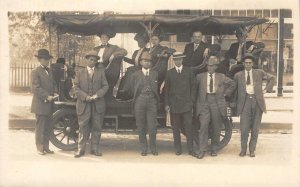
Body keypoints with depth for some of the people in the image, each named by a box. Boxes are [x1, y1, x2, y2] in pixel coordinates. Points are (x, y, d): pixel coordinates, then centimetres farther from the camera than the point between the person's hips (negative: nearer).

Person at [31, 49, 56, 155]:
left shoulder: (50, 71, 16)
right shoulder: (35, 72, -7)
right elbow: (35, 88, -15)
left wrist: (54, 94, 2)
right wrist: (47, 96, -19)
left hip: (50, 105, 7)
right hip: (40, 104, -7)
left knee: (48, 127, 11)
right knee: (40, 127, 0)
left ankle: (46, 147, 19)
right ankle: (39, 148, 8)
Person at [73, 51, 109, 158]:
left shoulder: (101, 72, 11)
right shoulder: (80, 72, 9)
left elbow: (105, 86, 3)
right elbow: (76, 87, 2)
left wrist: (97, 95, -12)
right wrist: (85, 97, -12)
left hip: (98, 104, 1)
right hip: (83, 104, -1)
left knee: (96, 127, 5)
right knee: (83, 127, 0)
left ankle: (95, 149, 13)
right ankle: (81, 149, 6)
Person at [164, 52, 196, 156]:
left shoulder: (189, 71, 7)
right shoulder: (170, 73, 8)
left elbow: (192, 87, 6)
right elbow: (166, 89, 7)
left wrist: (192, 101, -2)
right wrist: (167, 104, 1)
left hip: (186, 104, -1)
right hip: (174, 104, 1)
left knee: (188, 126, -5)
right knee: (175, 127, 4)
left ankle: (190, 149, 1)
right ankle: (178, 149, 13)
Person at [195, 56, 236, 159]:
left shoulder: (221, 77, 11)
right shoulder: (200, 76, 9)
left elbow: (233, 84, 19)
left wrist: (226, 93, 10)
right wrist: (198, 98, 2)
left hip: (217, 104, 1)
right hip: (204, 103, -1)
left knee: (216, 128, 5)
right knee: (203, 126, -11)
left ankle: (214, 149, 18)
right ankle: (202, 150, -7)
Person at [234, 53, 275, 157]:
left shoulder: (259, 73, 11)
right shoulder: (238, 75, 9)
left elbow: (272, 78, 21)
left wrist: (266, 89, 10)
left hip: (257, 102, 1)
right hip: (245, 101, -1)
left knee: (255, 128, 3)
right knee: (244, 128, -6)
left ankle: (252, 150, 14)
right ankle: (243, 150, 8)